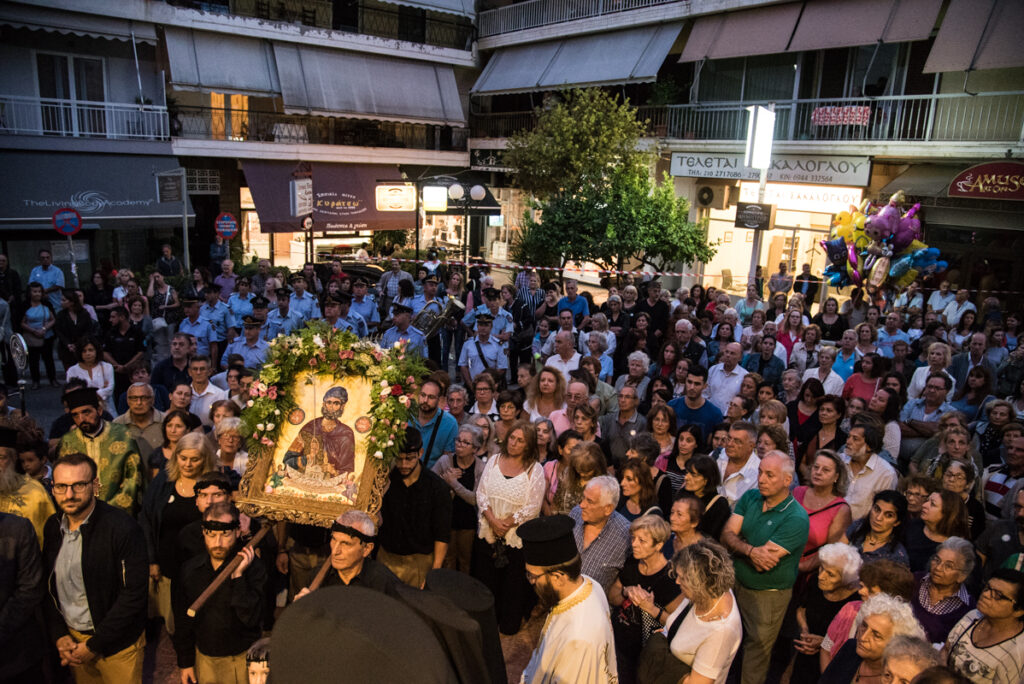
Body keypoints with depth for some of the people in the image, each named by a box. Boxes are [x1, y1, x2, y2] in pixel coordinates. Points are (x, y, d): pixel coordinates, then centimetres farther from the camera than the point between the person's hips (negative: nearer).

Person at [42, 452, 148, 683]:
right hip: (71, 638, 5)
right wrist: (58, 635, -1)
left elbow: (134, 593, -21)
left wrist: (94, 645, -16)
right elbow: (48, 584, 8)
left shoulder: (123, 527, -22)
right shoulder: (52, 526, -2)